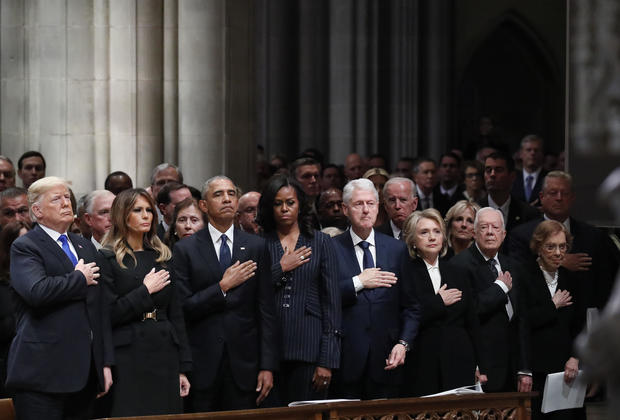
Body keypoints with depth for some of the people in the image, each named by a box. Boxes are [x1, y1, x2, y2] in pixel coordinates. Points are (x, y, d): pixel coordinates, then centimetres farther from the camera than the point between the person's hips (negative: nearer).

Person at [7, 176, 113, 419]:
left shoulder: (85, 246, 20)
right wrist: (79, 278, -8)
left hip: (85, 372, 7)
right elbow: (36, 291, -23)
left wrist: (106, 362, 13)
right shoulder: (24, 247, -3)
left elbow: (100, 308, 20)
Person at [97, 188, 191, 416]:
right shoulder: (107, 258, -1)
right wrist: (146, 291, -10)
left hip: (164, 354, 5)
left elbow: (175, 314, 14)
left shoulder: (162, 257, 15)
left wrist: (183, 367, 9)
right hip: (128, 357, -5)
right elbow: (108, 314, -10)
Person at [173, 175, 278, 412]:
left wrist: (267, 366, -1)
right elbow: (182, 308, -6)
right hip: (202, 364, -1)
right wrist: (222, 287, -13)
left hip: (243, 363, 2)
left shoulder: (256, 247, 8)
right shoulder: (185, 250, 2)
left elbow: (266, 311, 5)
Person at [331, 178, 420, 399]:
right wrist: (358, 283, -13)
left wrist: (403, 343, -3)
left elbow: (411, 306, 10)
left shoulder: (397, 248, 11)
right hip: (346, 360, -2)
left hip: (385, 359, 2)